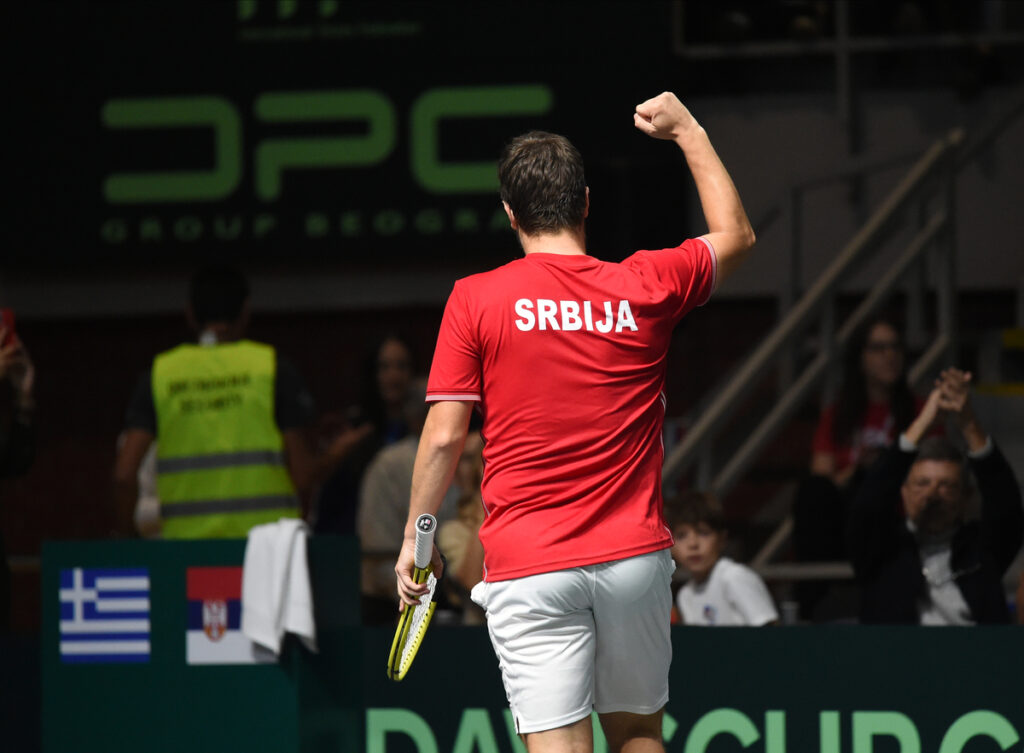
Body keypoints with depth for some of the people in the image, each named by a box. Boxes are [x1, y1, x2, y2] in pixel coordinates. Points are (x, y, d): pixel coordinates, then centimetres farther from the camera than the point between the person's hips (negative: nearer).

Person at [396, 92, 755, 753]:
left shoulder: (475, 301, -2)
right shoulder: (646, 287, 3)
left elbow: (445, 436, -3)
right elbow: (735, 235, 23)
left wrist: (416, 539, 8)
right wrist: (689, 133, 31)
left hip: (527, 568, -2)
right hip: (633, 560, 2)